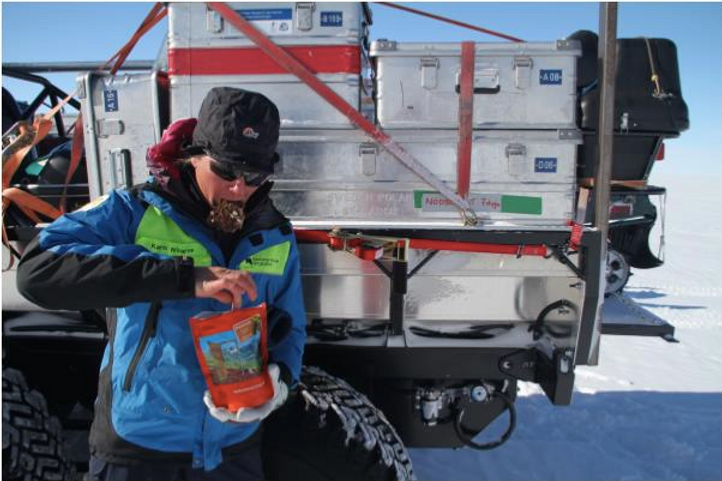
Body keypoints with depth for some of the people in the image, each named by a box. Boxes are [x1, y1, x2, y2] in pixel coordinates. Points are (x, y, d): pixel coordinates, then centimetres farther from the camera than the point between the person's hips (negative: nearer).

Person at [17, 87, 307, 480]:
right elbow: (38, 271, -26)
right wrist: (186, 277, -34)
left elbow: (290, 327, 5)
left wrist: (279, 378, -18)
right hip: (135, 449, -3)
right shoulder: (135, 212, -12)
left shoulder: (277, 237, -1)